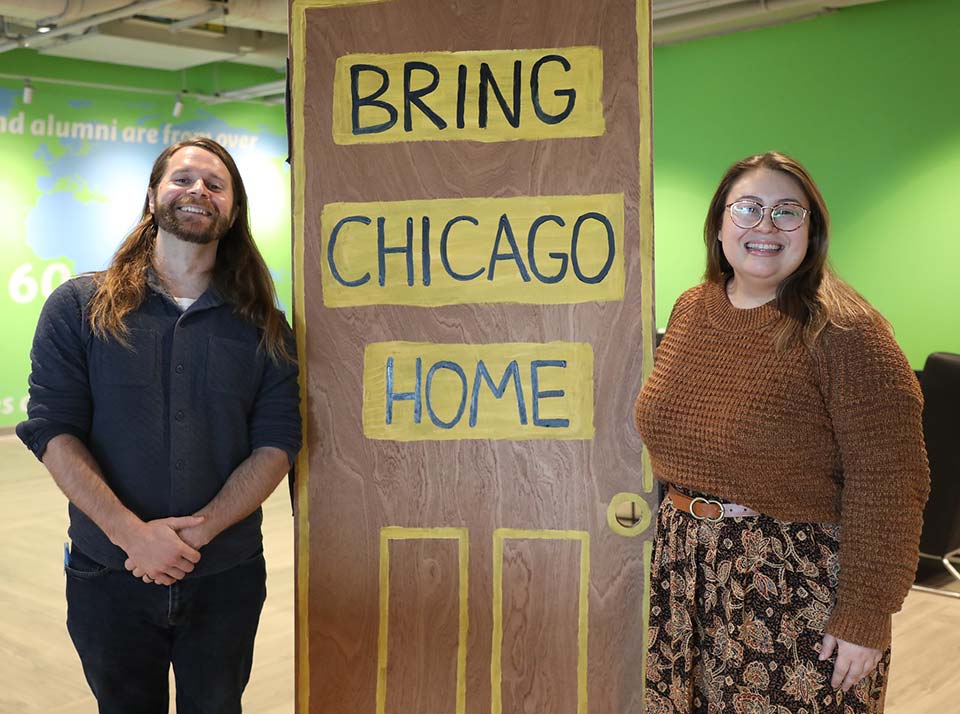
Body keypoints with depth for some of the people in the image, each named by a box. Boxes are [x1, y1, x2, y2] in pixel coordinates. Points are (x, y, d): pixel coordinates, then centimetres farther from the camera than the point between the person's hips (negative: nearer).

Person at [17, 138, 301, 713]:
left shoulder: (264, 326, 1)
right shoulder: (79, 307, -2)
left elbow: (278, 442, -5)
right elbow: (52, 431, -8)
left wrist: (201, 529, -17)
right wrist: (132, 533, -19)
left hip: (226, 579, 1)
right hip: (108, 576, -1)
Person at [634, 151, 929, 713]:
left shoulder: (843, 332, -15)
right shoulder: (690, 310, 5)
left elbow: (888, 483, -17)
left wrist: (866, 616, -17)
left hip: (800, 586, -5)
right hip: (685, 573, 6)